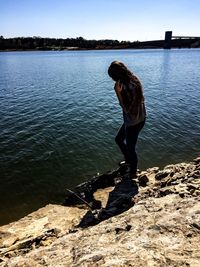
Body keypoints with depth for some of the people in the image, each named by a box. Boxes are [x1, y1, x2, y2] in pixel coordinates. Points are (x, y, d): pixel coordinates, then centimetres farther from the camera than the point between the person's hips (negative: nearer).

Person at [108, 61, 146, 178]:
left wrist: (118, 93, -29)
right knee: (119, 139, 26)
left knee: (130, 147, 11)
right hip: (137, 119, 10)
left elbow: (127, 109, -26)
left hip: (134, 122, -10)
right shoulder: (133, 80, 0)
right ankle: (129, 161, 47)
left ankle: (133, 172, 36)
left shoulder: (130, 87, -30)